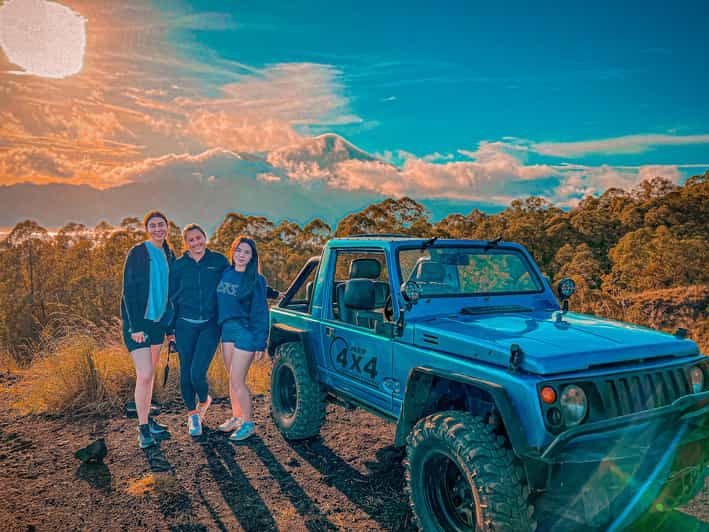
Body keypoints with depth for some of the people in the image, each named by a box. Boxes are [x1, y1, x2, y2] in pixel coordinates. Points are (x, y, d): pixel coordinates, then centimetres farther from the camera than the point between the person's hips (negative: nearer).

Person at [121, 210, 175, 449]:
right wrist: (135, 326, -19)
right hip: (137, 322, -6)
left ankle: (146, 418, 28)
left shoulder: (169, 256, 9)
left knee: (150, 373, 15)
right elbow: (129, 291, -13)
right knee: (144, 375, -10)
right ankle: (143, 429, 2)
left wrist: (170, 323, 12)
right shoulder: (137, 253, -11)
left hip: (157, 321, 7)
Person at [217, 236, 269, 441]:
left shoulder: (256, 280, -8)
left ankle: (248, 423, 12)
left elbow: (260, 313, -9)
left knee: (237, 381, -4)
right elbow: (219, 303, 15)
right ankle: (236, 417, 31)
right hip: (227, 330, 6)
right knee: (232, 379, 15)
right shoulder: (225, 274, 7)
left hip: (245, 332, -6)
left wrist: (260, 344, -13)